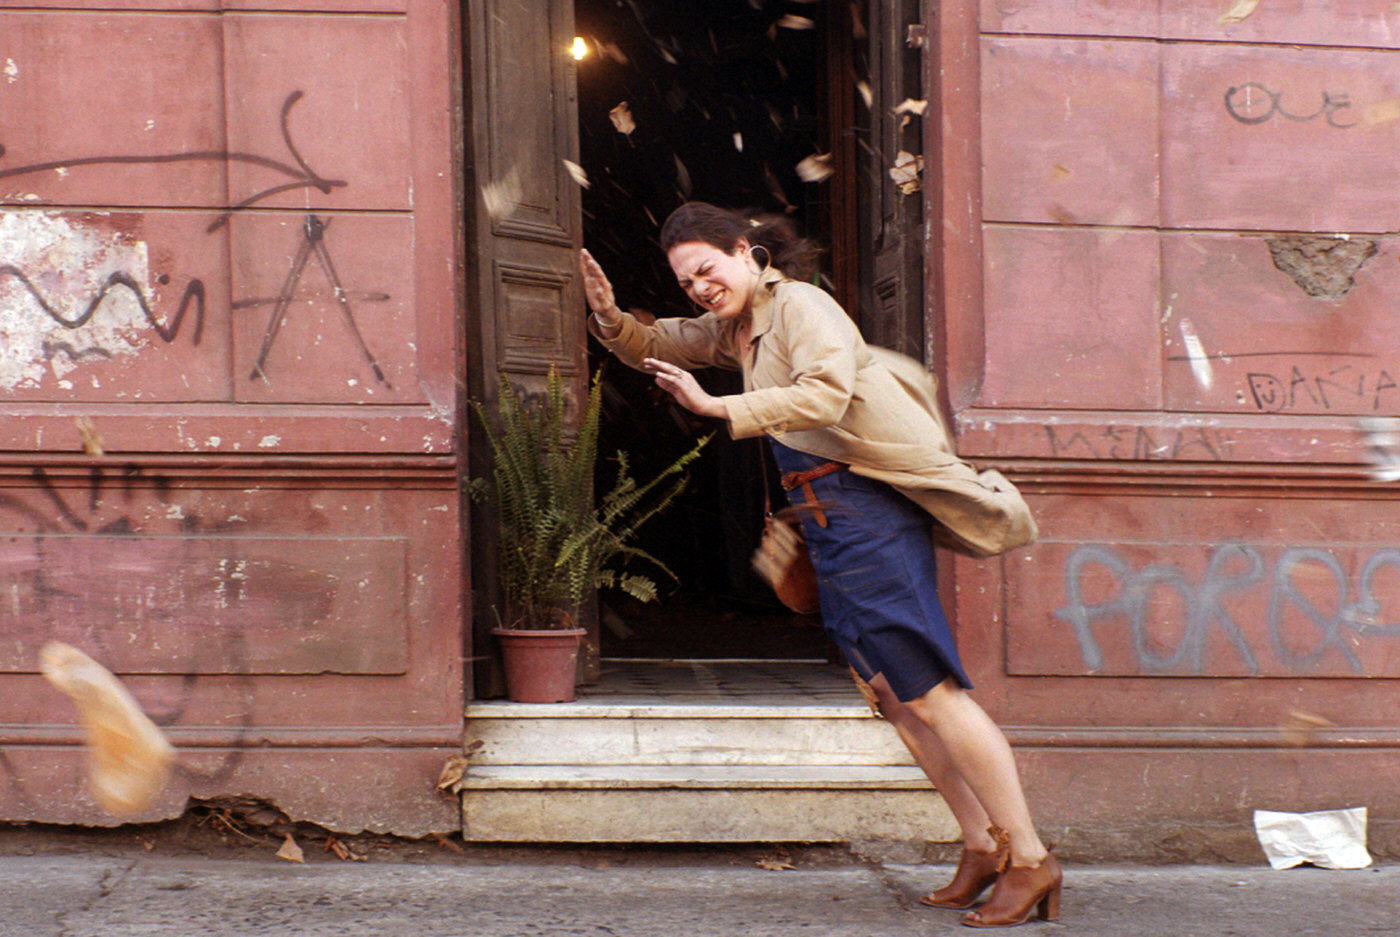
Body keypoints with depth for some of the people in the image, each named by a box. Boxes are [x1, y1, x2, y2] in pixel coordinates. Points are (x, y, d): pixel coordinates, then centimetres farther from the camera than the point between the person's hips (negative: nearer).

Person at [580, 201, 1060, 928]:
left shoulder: (799, 305, -11)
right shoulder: (732, 328, 17)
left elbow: (826, 394, -27)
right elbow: (654, 347, 28)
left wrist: (716, 408, -28)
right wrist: (609, 316, 6)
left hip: (868, 512, -10)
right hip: (828, 524, 10)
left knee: (929, 692, -10)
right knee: (892, 694, 9)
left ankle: (1030, 860, -6)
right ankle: (982, 845, 15)